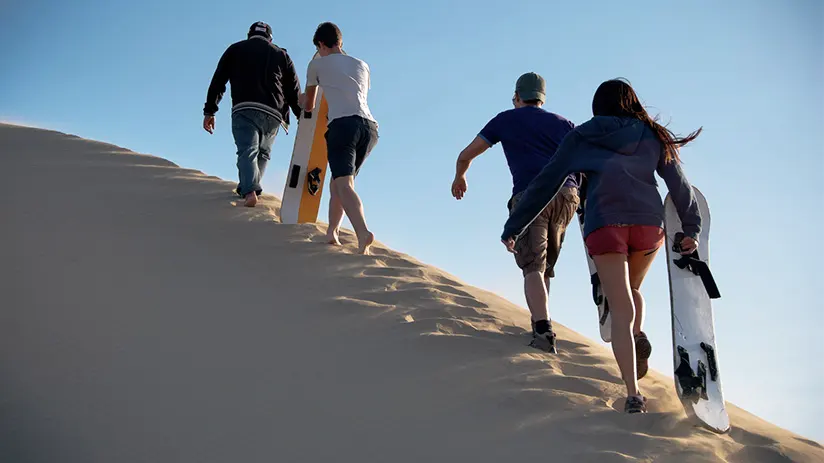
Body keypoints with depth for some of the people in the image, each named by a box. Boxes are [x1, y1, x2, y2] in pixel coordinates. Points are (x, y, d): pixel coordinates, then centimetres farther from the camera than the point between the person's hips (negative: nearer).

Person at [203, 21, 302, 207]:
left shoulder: (235, 50, 19)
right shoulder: (281, 55, 21)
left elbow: (218, 81, 10)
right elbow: (294, 91, 16)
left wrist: (209, 111, 10)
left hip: (244, 109, -2)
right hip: (273, 114, 2)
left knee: (247, 151, -10)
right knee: (262, 153, 19)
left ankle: (249, 191, -32)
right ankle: (248, 187, 6)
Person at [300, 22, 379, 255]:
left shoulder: (317, 64, 18)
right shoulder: (362, 65, 28)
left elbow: (308, 106, 32)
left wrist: (302, 101, 56)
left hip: (342, 124, -5)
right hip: (369, 124, 5)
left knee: (343, 183, -18)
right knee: (337, 181, 20)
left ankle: (363, 233, -39)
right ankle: (332, 231, 19)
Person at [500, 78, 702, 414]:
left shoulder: (581, 138, 16)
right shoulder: (652, 136, 20)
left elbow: (545, 183, 14)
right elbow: (679, 183, 12)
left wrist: (513, 227, 17)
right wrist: (692, 228, 14)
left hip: (604, 226, -2)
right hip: (648, 223, 2)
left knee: (621, 310, -1)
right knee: (631, 291, 27)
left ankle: (633, 395, -12)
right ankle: (638, 338, -1)